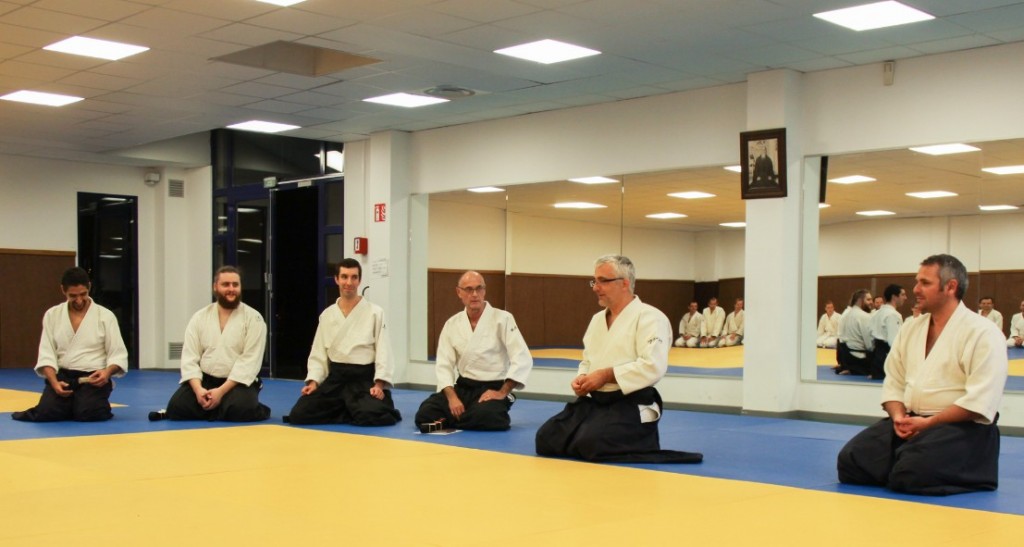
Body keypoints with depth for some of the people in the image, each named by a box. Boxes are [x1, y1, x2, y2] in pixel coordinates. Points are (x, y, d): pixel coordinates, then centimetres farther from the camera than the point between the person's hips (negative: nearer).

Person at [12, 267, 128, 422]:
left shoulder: (105, 316, -1)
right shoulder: (52, 315, 5)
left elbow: (118, 355, 0)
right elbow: (47, 355, 1)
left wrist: (107, 372, -22)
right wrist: (54, 382, -16)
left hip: (94, 378, -2)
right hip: (62, 376, 2)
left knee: (87, 413, -28)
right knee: (47, 412, -24)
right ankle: (69, 404, 11)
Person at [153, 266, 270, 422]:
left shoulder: (253, 318, -5)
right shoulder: (200, 317, 5)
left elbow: (250, 361, -13)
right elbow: (189, 357, 0)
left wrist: (221, 391, -21)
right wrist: (198, 389, -19)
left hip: (238, 382, -3)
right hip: (204, 380, 3)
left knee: (239, 410, -33)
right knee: (177, 407, -20)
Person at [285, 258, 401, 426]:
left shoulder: (375, 313, -3)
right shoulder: (327, 315, 8)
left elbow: (383, 351, -6)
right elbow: (318, 353, 10)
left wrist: (379, 384, -17)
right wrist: (313, 381, -5)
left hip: (364, 379, -4)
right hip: (335, 378, 4)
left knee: (370, 417, -31)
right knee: (299, 415, -12)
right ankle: (351, 412, 6)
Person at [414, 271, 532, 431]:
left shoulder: (503, 319, -8)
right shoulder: (452, 324, 5)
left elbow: (523, 359, -13)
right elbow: (444, 365, 2)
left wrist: (502, 392, -16)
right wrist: (452, 397, -15)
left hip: (492, 389, -3)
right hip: (463, 387, 4)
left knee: (484, 416, -35)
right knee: (425, 414, -16)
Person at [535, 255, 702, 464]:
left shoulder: (649, 317, -12)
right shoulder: (597, 319, 15)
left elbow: (653, 366, -24)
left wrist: (606, 375, -20)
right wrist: (582, 379, 0)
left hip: (630, 405, -8)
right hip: (595, 402, 8)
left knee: (592, 444, -30)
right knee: (547, 439, -1)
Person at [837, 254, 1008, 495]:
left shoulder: (982, 333, -9)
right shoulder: (910, 328, 13)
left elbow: (981, 401, -17)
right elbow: (894, 383, 15)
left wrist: (928, 423, -19)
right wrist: (898, 417, -6)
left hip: (960, 426, -6)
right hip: (910, 422, 6)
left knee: (911, 475, -30)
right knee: (851, 461, -11)